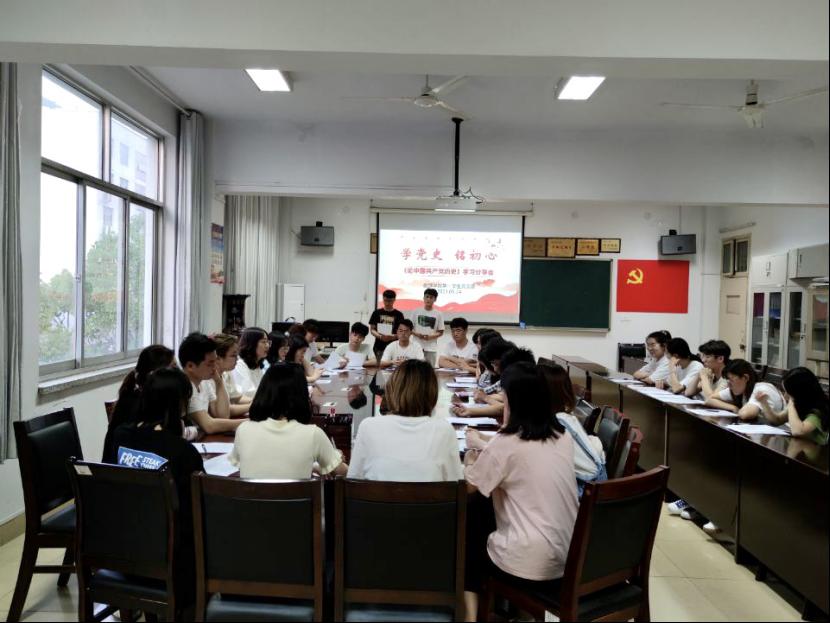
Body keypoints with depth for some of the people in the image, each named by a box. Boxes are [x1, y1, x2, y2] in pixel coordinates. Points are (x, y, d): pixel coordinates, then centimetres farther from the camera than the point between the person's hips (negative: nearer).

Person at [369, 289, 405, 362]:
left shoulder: (398, 315, 4)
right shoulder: (377, 313, 6)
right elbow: (372, 329, 7)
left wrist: (392, 337, -17)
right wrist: (380, 336, -13)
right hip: (379, 347, 1)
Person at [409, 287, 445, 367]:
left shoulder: (438, 314, 3)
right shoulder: (415, 312, 4)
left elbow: (441, 332, 5)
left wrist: (430, 337, -12)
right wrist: (417, 334, -12)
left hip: (431, 348, 0)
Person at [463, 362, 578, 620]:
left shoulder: (505, 443, -17)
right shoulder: (563, 436, 3)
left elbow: (468, 485, -2)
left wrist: (472, 449, 13)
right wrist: (486, 451, 18)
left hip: (533, 562, -6)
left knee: (469, 538, 22)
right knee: (487, 529, 29)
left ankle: (472, 612, 22)